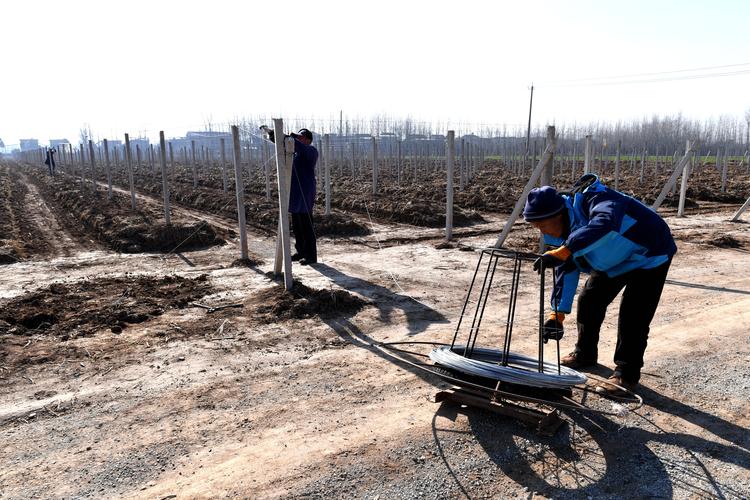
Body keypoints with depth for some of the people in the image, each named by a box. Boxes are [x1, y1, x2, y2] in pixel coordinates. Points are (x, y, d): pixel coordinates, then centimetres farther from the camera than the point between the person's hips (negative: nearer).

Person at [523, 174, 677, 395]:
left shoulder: (595, 200, -37)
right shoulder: (561, 232, -11)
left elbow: (604, 225, -61)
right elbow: (566, 272, -8)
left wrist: (561, 253, -67)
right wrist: (557, 314, -14)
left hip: (649, 255, -8)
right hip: (613, 261, 8)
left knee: (633, 314, -14)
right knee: (588, 301, 10)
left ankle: (627, 374, 2)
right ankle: (584, 354, 30)